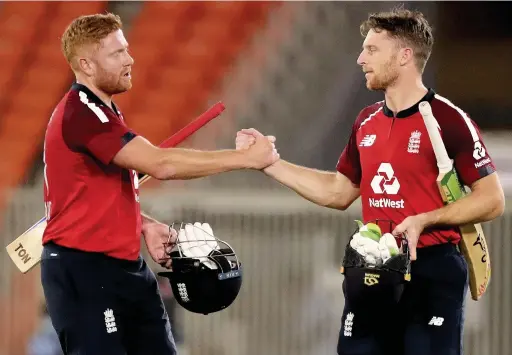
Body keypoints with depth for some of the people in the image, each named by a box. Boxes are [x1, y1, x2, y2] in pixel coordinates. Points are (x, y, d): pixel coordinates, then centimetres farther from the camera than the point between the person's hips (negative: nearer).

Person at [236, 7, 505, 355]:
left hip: (432, 273, -7)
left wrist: (425, 220, -20)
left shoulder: (447, 119, -11)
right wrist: (268, 161, 16)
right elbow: (339, 192, 20)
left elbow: (492, 200, -10)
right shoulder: (367, 121, 11)